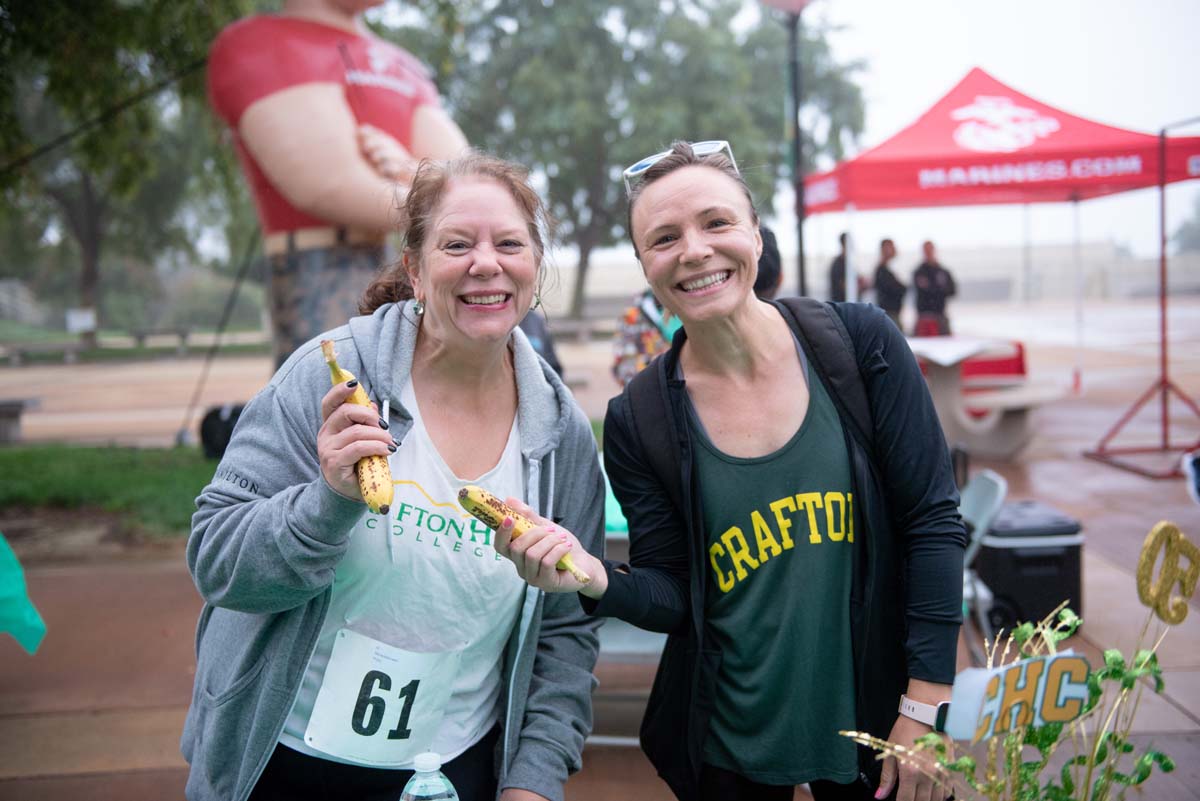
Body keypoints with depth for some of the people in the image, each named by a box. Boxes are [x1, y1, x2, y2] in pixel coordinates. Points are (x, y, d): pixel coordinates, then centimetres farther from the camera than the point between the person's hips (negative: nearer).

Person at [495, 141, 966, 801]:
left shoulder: (858, 342, -11)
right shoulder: (637, 418, -9)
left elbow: (933, 521, -8)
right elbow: (675, 595, -4)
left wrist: (924, 709, -11)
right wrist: (596, 580, -25)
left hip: (873, 713, 0)